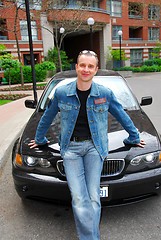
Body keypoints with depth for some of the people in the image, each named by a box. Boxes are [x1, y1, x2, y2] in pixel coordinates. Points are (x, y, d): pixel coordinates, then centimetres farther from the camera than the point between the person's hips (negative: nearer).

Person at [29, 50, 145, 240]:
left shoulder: (105, 94, -1)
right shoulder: (61, 93, 0)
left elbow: (123, 117, 14)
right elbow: (47, 118, 15)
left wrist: (134, 138, 23)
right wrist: (40, 139, 26)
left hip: (94, 146, 0)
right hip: (71, 147, 0)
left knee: (93, 198, -4)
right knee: (79, 200, -8)